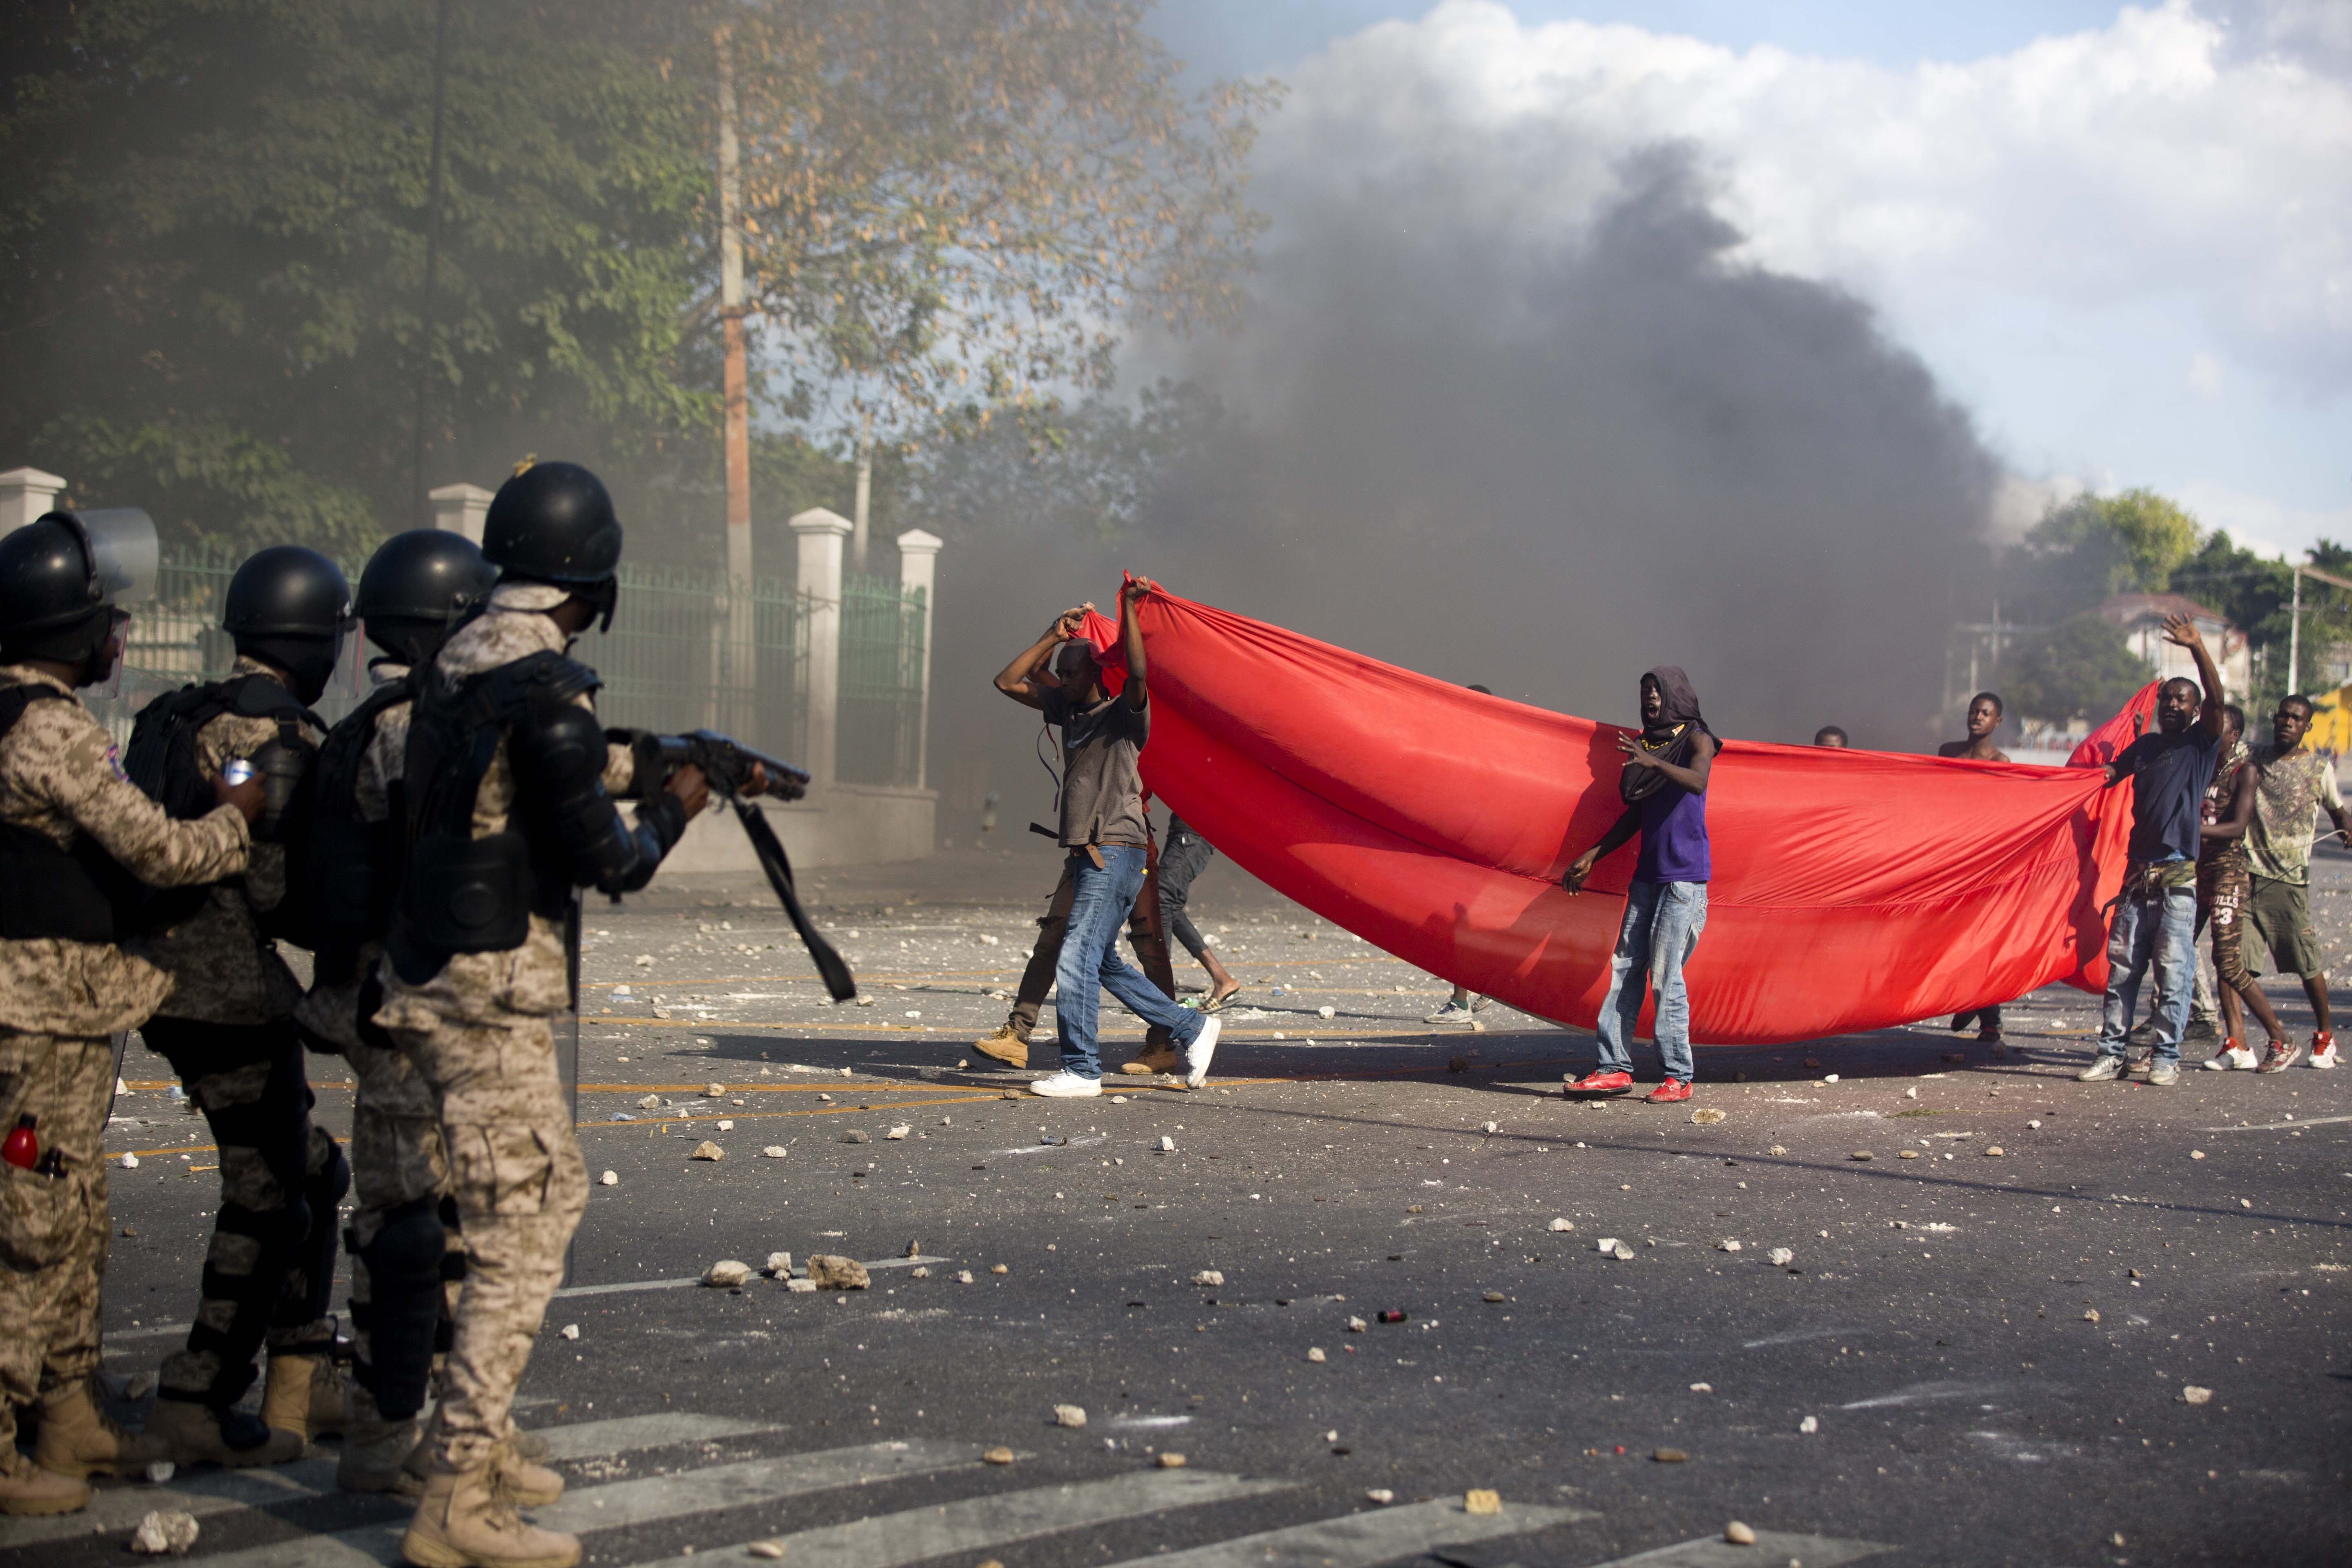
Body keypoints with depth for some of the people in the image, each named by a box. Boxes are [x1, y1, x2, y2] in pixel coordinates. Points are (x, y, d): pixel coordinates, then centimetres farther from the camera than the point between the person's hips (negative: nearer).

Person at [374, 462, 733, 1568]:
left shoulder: (460, 661, 9)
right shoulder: (547, 688, -19)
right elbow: (608, 861, -14)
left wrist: (651, 759, 33)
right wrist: (674, 805, 3)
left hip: (438, 978, 10)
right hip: (487, 993, -10)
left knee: (555, 1194, 22)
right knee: (519, 1244, -5)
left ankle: (482, 1443, 29)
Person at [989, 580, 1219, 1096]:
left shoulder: (1125, 713, -5)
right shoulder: (1069, 710, 15)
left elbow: (1137, 673, -26)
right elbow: (1009, 682, 13)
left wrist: (1129, 610, -25)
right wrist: (1054, 637, 6)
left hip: (1115, 851, -9)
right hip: (1085, 854, 9)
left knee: (1076, 959, -14)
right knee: (1104, 964, 13)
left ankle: (1081, 1071, -9)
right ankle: (1190, 1029, 24)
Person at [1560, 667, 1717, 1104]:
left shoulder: (1697, 739, -3)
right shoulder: (1645, 744, 16)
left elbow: (1697, 781, -26)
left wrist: (1654, 762, -40)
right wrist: (1593, 856, 18)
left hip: (1685, 875, -7)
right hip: (1648, 872, 7)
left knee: (1666, 972, -10)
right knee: (1626, 967, 2)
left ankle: (1678, 1077, -5)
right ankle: (1614, 1068, 3)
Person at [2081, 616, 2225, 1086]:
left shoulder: (2202, 744, 2)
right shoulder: (2144, 746, 17)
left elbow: (2216, 699, -14)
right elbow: (2108, 775, 25)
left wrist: (2198, 648, -23)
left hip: (2178, 874, -5)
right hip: (2138, 873, 5)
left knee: (2173, 968, -5)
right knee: (2122, 965, 4)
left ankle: (2167, 1056, 1)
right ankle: (2112, 1053, 7)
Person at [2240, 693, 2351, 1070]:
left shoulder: (2319, 768, 7)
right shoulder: (2253, 759, 11)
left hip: (2289, 880, -2)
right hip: (2246, 872, 2)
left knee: (2308, 965, 0)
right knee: (2237, 965, -6)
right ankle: (2280, 1042, 4)